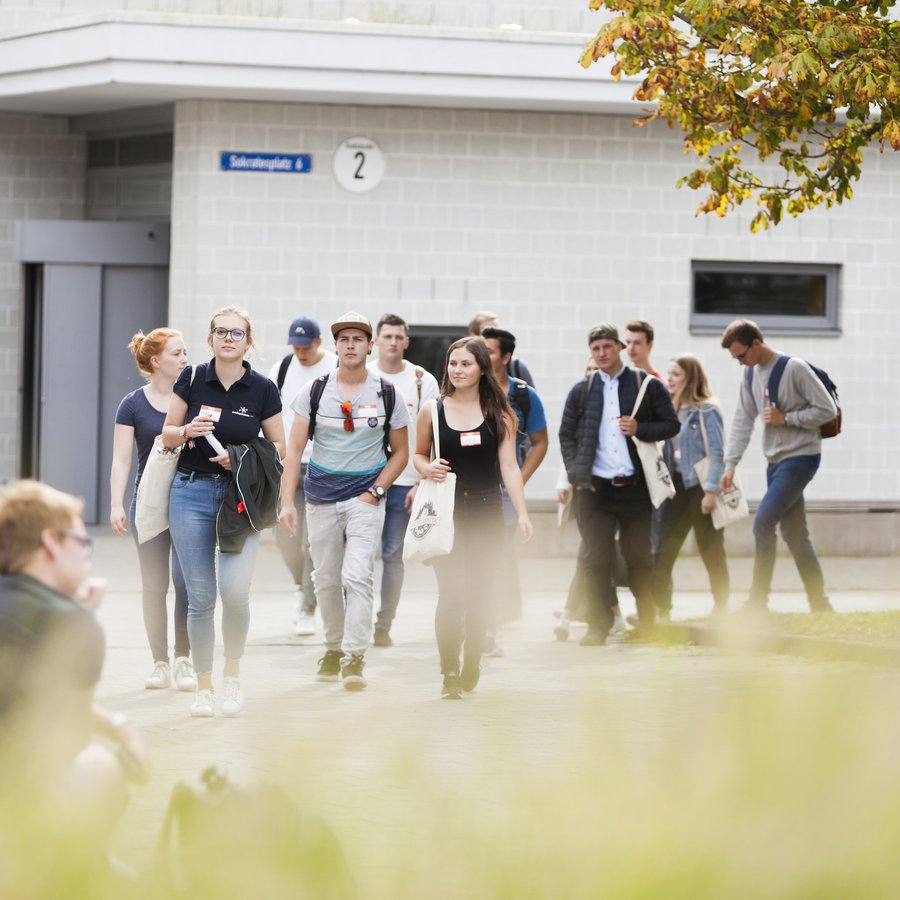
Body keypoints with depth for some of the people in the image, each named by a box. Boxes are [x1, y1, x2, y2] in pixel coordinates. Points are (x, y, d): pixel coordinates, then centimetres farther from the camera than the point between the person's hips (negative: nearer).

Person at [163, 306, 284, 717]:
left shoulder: (262, 389, -1)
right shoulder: (192, 379, 1)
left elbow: (279, 447, 6)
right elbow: (167, 434, 9)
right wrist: (187, 431, -13)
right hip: (191, 493, 1)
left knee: (234, 589, -17)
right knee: (201, 596, 1)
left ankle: (232, 673, 6)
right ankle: (203, 687, 13)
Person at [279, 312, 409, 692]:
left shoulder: (388, 395, 0)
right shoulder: (314, 391, 1)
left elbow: (400, 451, 8)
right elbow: (294, 449, 0)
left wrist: (376, 491, -6)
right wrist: (287, 501, -9)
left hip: (365, 497, -2)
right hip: (321, 497, 2)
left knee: (357, 577, -16)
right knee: (326, 580, 10)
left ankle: (354, 659, -16)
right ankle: (334, 648, 29)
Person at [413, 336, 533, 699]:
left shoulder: (499, 415, 2)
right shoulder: (433, 411, 2)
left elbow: (509, 466, -1)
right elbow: (418, 454, 13)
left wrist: (522, 513, -9)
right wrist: (427, 468, -11)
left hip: (486, 511, 1)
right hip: (445, 511, -1)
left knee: (480, 593, 5)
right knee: (451, 591, -11)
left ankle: (472, 666, 22)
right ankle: (450, 672, -8)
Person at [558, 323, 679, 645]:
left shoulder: (647, 386, 5)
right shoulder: (581, 392, 10)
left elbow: (672, 424, 7)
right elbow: (566, 435, 13)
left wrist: (640, 429, -11)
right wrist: (576, 474, 0)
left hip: (634, 487, -1)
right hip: (595, 488, 1)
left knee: (639, 558, 5)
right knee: (597, 559, -1)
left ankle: (648, 624, 18)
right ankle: (598, 626, 5)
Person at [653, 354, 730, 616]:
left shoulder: (707, 411, -7)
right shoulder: (671, 411, 12)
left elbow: (717, 453, -12)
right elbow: (667, 453, 14)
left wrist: (711, 491, -18)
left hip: (700, 488, -6)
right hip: (677, 487, 6)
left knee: (711, 553, 3)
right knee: (663, 553, -1)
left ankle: (721, 609, 12)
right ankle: (660, 609, -1)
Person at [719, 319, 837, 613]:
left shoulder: (795, 369, -13)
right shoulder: (751, 375, 9)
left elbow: (827, 410, -11)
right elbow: (743, 420, 10)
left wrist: (785, 418, -16)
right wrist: (730, 464, 1)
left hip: (801, 456, -8)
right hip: (775, 461, 8)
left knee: (763, 522, -18)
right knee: (795, 535, 8)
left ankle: (758, 601, -15)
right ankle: (820, 605, 15)